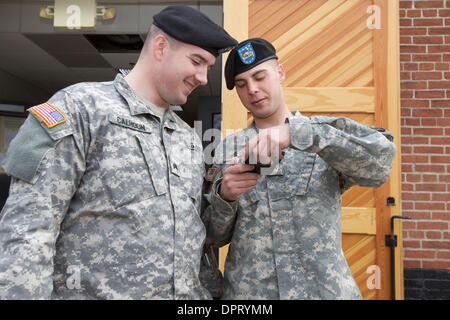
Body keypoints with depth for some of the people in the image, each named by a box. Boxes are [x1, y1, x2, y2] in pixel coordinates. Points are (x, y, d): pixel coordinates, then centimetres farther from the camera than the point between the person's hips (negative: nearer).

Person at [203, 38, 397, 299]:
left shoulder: (329, 131, 2)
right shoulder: (227, 150, 4)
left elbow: (381, 160, -18)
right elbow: (215, 237, 4)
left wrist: (297, 133, -28)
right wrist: (223, 195, -17)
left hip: (326, 287, 0)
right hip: (247, 290, 1)